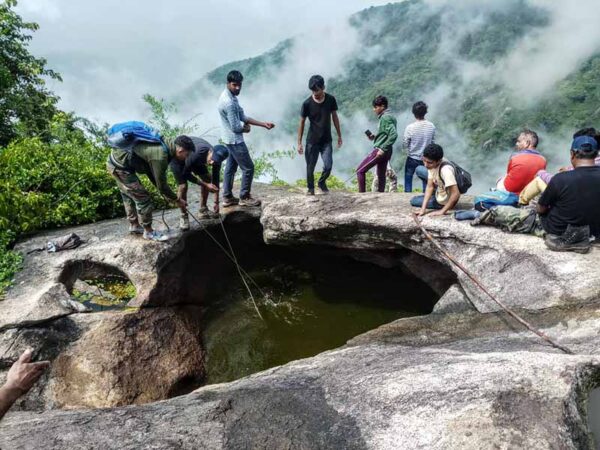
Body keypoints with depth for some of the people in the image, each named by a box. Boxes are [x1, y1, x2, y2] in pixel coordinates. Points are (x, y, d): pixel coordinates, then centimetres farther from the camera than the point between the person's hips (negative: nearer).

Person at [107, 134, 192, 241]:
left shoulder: (161, 145, 4)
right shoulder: (160, 156, -25)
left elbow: (150, 172, 15)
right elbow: (161, 184, -16)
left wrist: (165, 193, 18)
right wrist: (177, 200, -3)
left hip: (115, 159, 10)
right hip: (119, 166, -10)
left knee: (128, 195, 23)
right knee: (142, 197, -3)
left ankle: (134, 225, 39)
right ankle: (148, 232, 10)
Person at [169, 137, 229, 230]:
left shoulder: (217, 158, -25)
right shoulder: (197, 154, -43)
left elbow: (215, 180, -13)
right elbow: (186, 174, -28)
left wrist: (216, 202, -11)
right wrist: (205, 184, -32)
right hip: (177, 157, -6)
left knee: (207, 179, -1)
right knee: (183, 186, -20)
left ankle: (203, 210, 15)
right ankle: (183, 216, -3)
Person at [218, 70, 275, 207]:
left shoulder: (230, 96, 6)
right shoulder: (229, 102, -27)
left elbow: (242, 116, 10)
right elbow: (236, 127, -26)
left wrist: (263, 124, 4)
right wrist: (246, 128, -3)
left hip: (230, 139, 10)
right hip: (235, 140, -10)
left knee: (231, 167, 16)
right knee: (248, 168, 2)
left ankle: (227, 198, 25)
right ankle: (244, 198, 14)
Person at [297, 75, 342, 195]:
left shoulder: (330, 99, -5)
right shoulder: (307, 103, -11)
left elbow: (335, 117, 7)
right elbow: (302, 123, -4)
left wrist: (339, 135, 10)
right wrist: (299, 143, -5)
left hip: (326, 140, 1)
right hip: (312, 140, -1)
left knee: (328, 166, -10)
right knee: (310, 167, 3)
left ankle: (322, 183, 19)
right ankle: (310, 188, 26)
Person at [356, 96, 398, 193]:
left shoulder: (385, 117, -14)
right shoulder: (390, 116, 15)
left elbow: (394, 134, -24)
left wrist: (383, 149, -25)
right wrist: (375, 137, 7)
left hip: (379, 150, -10)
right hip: (385, 152, 10)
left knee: (360, 171, -4)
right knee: (381, 176, 14)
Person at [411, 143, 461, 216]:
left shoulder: (445, 169, -40)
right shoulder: (432, 163, -16)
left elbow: (456, 194, -41)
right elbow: (430, 186, -15)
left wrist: (442, 211, -32)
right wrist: (423, 208, -23)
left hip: (444, 201, -7)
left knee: (413, 201, 3)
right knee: (419, 170, 4)